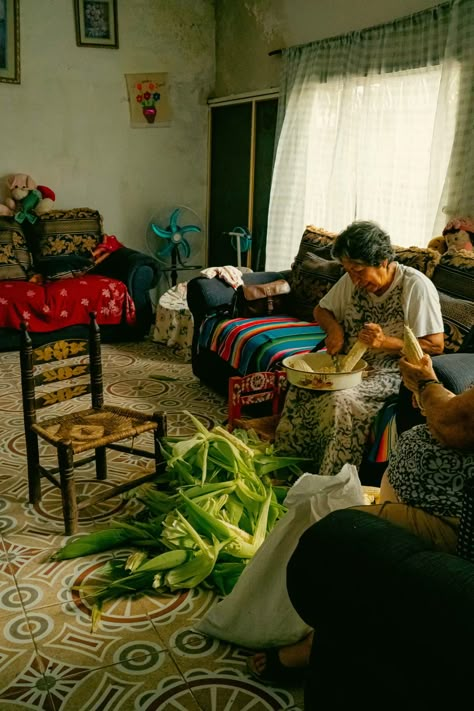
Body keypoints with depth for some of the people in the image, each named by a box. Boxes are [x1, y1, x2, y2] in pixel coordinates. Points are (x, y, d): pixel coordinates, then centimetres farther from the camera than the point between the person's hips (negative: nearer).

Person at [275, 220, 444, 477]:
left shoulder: (416, 286, -14)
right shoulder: (352, 280, 3)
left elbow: (435, 345, -14)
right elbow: (321, 310, 17)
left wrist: (385, 342, -26)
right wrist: (334, 328, -6)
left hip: (390, 372, -6)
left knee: (341, 399, -32)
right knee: (301, 385, -21)